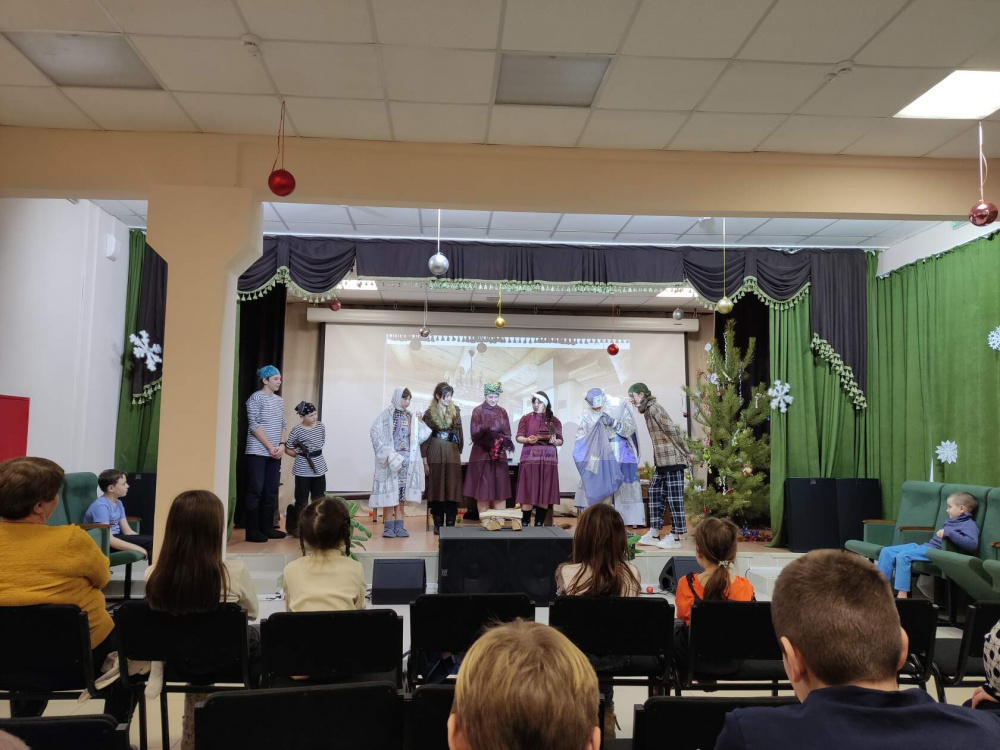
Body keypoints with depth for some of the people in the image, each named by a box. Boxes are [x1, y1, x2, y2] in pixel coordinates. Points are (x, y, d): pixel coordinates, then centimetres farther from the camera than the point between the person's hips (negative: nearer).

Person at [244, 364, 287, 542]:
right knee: (255, 491, -5)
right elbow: (254, 425, -12)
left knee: (271, 491, 7)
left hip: (275, 454, 7)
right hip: (258, 452, -6)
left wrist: (281, 444, -1)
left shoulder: (279, 401, 14)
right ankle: (252, 531, -1)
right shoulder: (256, 398, -6)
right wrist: (270, 447, -14)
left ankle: (267, 528, 14)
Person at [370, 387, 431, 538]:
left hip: (406, 458, 5)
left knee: (401, 492, 7)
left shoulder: (411, 417, 12)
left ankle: (399, 526, 11)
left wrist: (419, 423, -4)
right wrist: (387, 453, -18)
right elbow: (375, 433, -12)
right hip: (390, 458, -5)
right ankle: (389, 527, 2)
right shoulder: (386, 415, -4)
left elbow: (420, 437, 11)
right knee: (390, 491, -3)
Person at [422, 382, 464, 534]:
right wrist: (425, 460, -5)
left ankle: (450, 524, 5)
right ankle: (438, 524, 10)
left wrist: (459, 452, 12)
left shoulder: (455, 411, 7)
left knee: (452, 488, 0)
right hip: (435, 453, -2)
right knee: (436, 487, 2)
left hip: (453, 453, 2)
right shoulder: (429, 413, -1)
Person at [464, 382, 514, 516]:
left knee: (500, 487, 3)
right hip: (482, 454, -3)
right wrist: (487, 439, -21)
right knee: (483, 488, -3)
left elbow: (507, 434, 9)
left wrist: (502, 442, -12)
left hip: (499, 454, 3)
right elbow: (474, 434, -6)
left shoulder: (503, 412, 10)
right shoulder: (477, 411, -1)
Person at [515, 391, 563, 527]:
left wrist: (555, 441, -11)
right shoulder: (526, 418, 5)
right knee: (528, 491, -5)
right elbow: (519, 437, 0)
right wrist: (528, 440, -20)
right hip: (530, 458, -2)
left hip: (548, 459, 2)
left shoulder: (555, 420, 10)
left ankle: (539, 524, 8)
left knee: (545, 492, 1)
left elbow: (560, 440, 11)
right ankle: (524, 523, 1)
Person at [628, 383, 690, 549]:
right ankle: (654, 534, 15)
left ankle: (675, 537, 1)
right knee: (655, 493, 10)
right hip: (663, 461, 10)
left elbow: (673, 431, -17)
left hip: (673, 460, -10)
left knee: (674, 497, -4)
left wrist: (686, 453, -12)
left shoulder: (654, 409, -13)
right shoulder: (649, 410, 17)